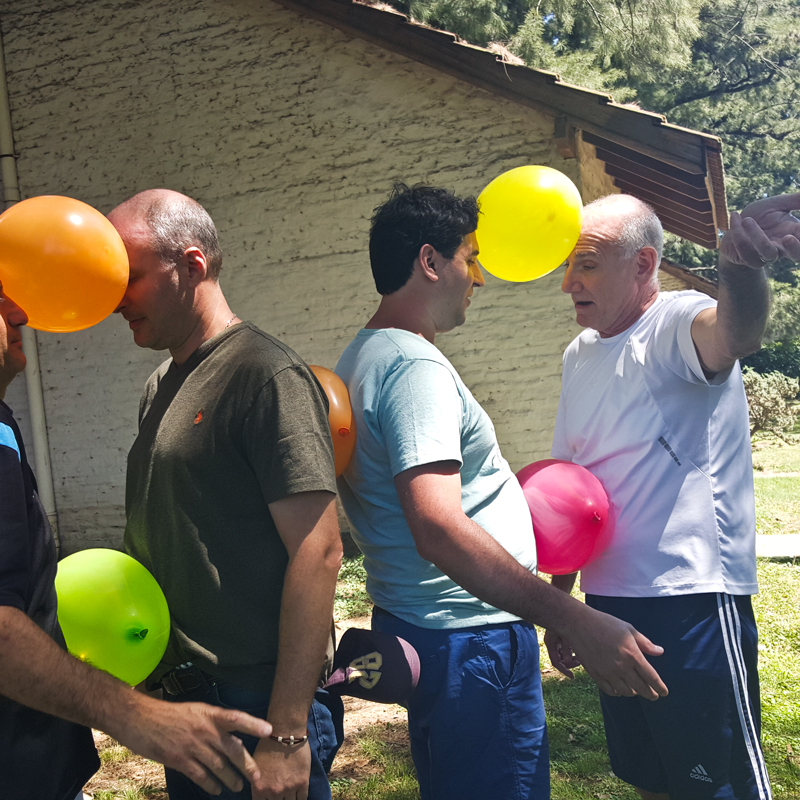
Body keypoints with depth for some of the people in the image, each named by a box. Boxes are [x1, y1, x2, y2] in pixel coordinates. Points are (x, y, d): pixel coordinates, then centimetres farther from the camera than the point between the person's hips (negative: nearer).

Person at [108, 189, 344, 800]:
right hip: (182, 695, 8)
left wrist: (286, 734, -23)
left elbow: (318, 553, -21)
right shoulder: (161, 386, 12)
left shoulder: (265, 374, -15)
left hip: (258, 701, -8)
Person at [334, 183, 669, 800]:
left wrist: (505, 500, 20)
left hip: (412, 626, 11)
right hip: (470, 638, -11)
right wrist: (580, 623, -32)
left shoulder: (362, 357, 13)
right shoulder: (414, 366, -21)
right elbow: (439, 531, -32)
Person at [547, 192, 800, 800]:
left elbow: (733, 331, -38)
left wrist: (741, 266, -60)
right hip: (608, 601, 8)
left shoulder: (677, 325, -11)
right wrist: (559, 601, 18)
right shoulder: (580, 355, 11)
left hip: (693, 602, -7)